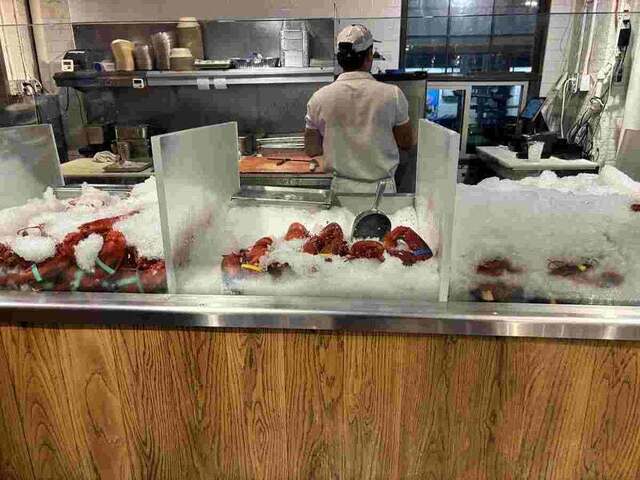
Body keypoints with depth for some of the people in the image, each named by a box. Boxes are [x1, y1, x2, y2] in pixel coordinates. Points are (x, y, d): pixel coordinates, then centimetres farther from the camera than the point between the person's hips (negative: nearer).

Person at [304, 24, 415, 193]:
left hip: (342, 187, 2)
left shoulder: (319, 98, -7)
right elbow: (407, 143, -1)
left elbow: (311, 150, 1)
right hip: (382, 189, -1)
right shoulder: (392, 94, -12)